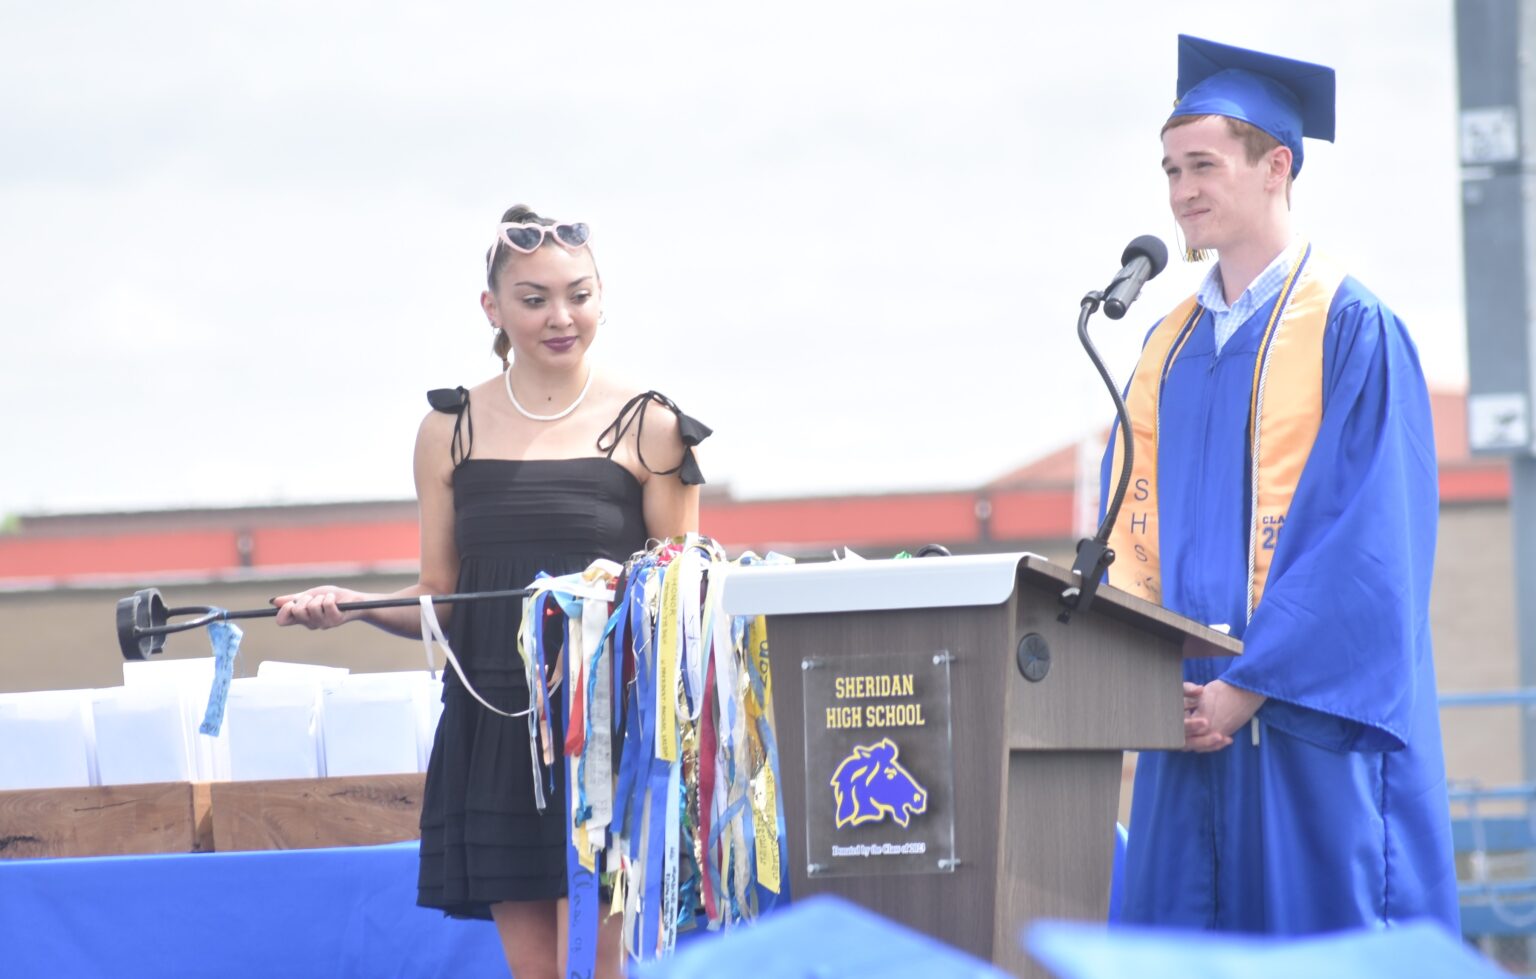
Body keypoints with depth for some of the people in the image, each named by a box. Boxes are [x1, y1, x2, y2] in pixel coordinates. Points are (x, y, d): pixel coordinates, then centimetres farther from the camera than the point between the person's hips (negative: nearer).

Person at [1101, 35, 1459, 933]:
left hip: (1312, 719, -6)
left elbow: (1367, 540, -12)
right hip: (1195, 718, 6)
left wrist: (1251, 686, -16)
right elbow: (1134, 527, 15)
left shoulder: (1353, 332, -5)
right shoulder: (1171, 346, 16)